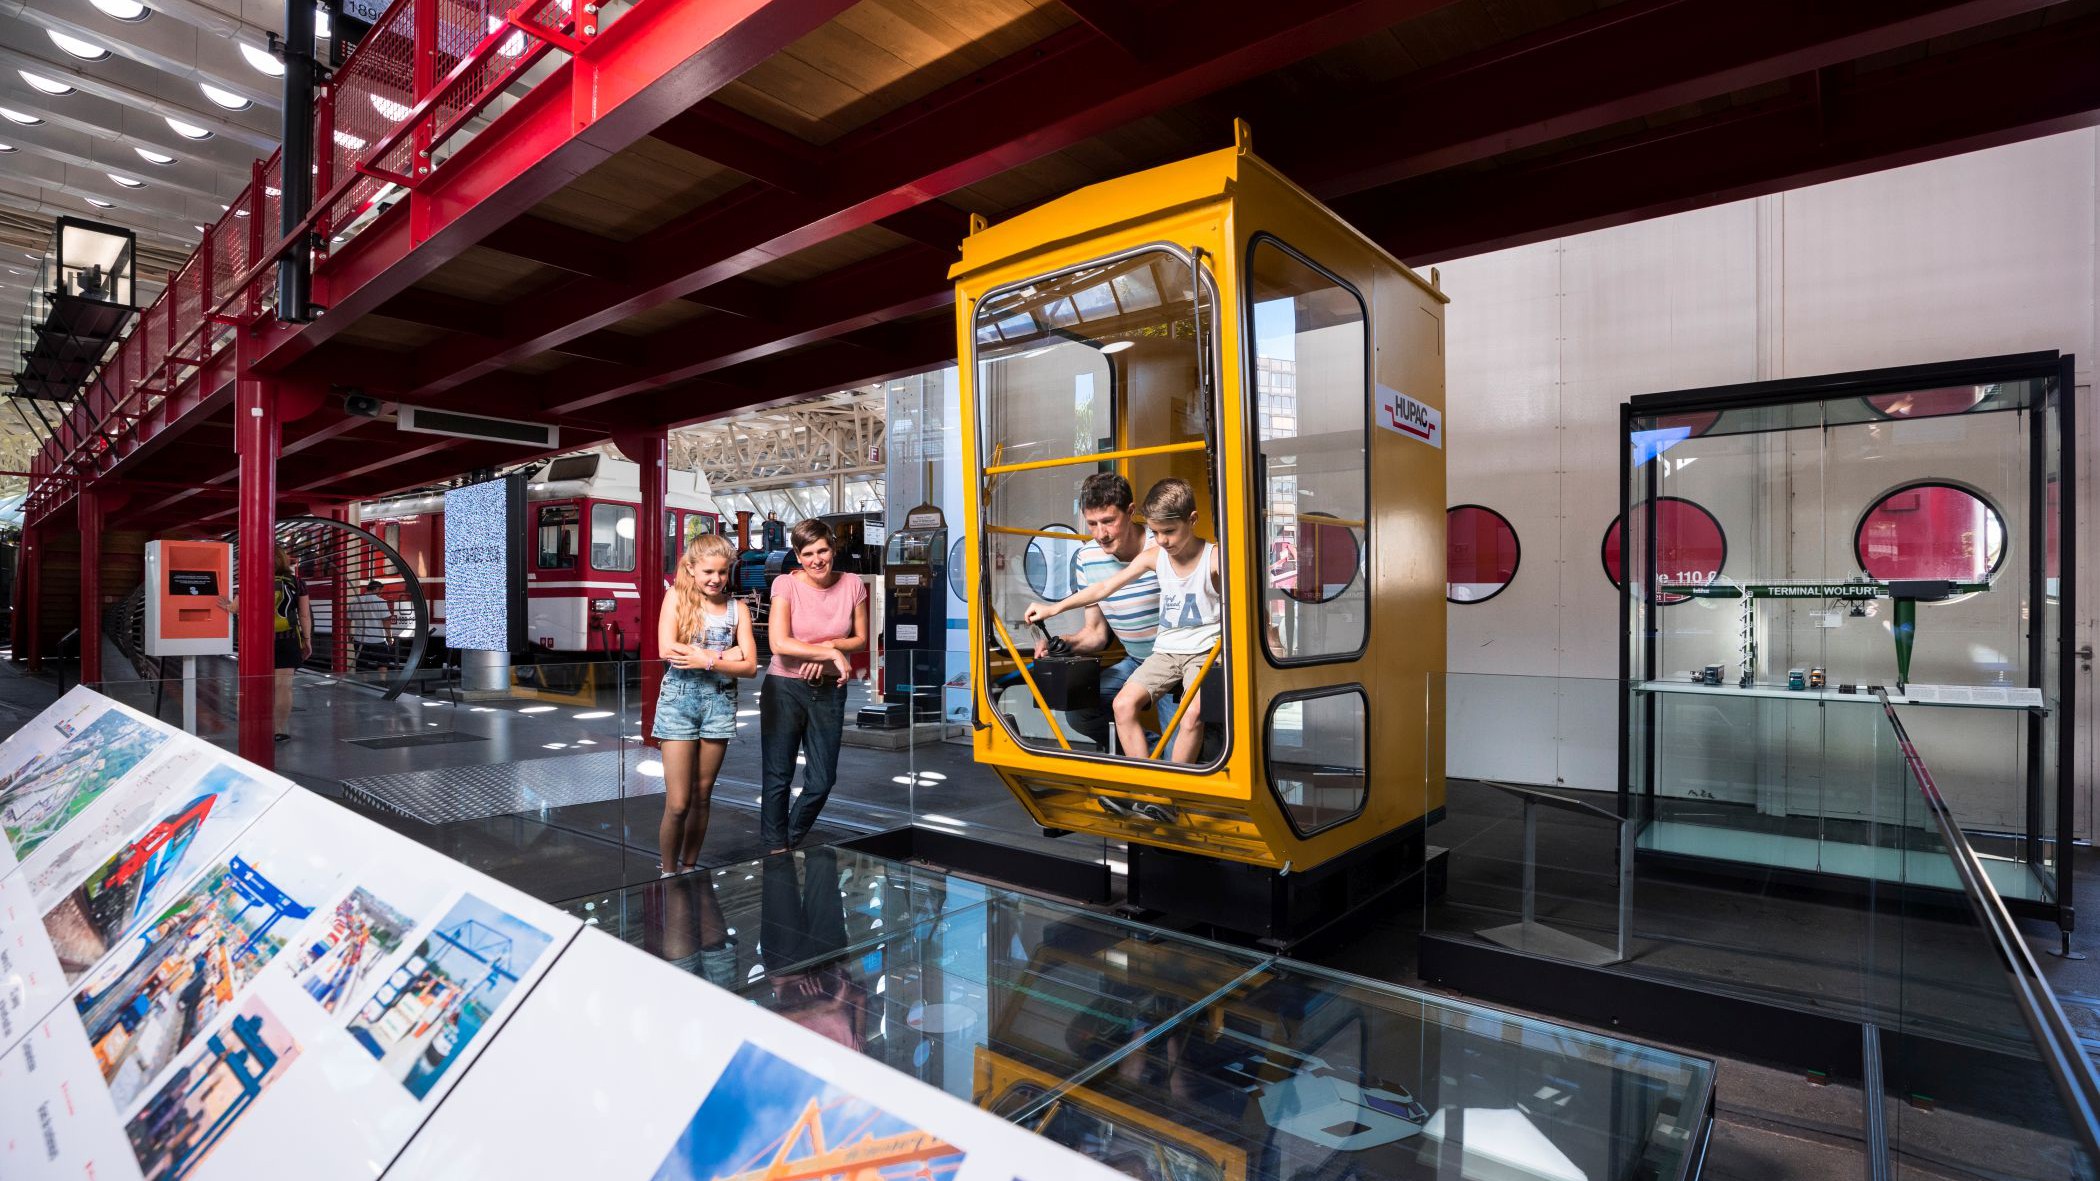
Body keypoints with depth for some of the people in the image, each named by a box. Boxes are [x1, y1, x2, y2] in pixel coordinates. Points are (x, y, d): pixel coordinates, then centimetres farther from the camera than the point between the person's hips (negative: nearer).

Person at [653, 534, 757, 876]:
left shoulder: (737, 608, 4)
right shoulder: (676, 597, 0)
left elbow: (749, 666, -3)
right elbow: (667, 650, -13)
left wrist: (707, 661, -16)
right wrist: (723, 655, -12)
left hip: (720, 702, 2)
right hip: (680, 698, -2)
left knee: (701, 797, 11)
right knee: (678, 804, -3)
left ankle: (689, 868, 27)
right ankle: (667, 872, 17)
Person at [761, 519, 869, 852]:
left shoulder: (853, 585, -1)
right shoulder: (786, 584, -9)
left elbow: (861, 639, 5)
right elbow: (779, 643, -18)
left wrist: (829, 645, -13)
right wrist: (832, 653, -18)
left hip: (829, 691, 3)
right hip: (784, 688, -3)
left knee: (822, 780, 9)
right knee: (778, 777, 7)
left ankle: (791, 841, 34)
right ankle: (776, 849, 26)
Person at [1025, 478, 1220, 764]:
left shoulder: (1215, 558, -9)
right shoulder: (1154, 556, 3)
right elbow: (1105, 587, 4)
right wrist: (1054, 608, 1)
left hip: (1204, 651, -5)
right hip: (1166, 650, 5)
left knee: (1192, 713, -29)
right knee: (1124, 703, -14)